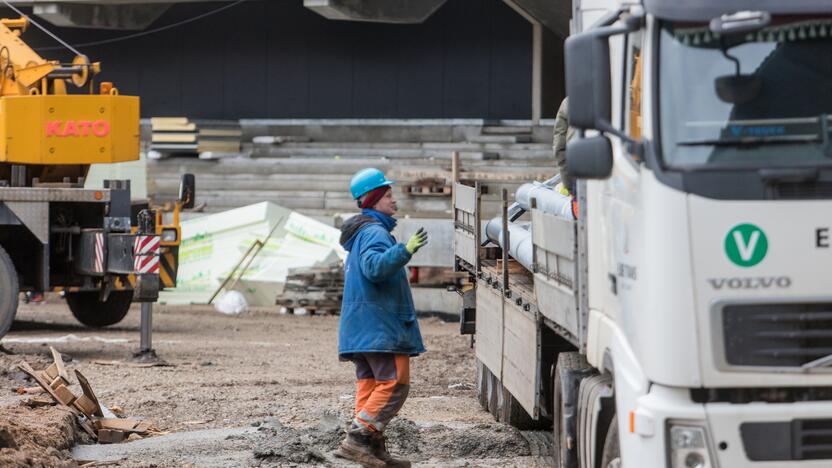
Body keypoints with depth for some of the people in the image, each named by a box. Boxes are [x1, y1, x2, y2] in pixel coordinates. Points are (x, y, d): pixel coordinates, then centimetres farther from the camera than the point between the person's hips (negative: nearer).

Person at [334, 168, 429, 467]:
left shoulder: (363, 232, 22)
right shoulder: (375, 232, -12)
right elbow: (374, 266, -30)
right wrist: (405, 251, -41)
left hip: (364, 327, 11)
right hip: (380, 325, -11)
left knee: (370, 384, 8)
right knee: (395, 383, -13)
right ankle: (356, 439, -20)